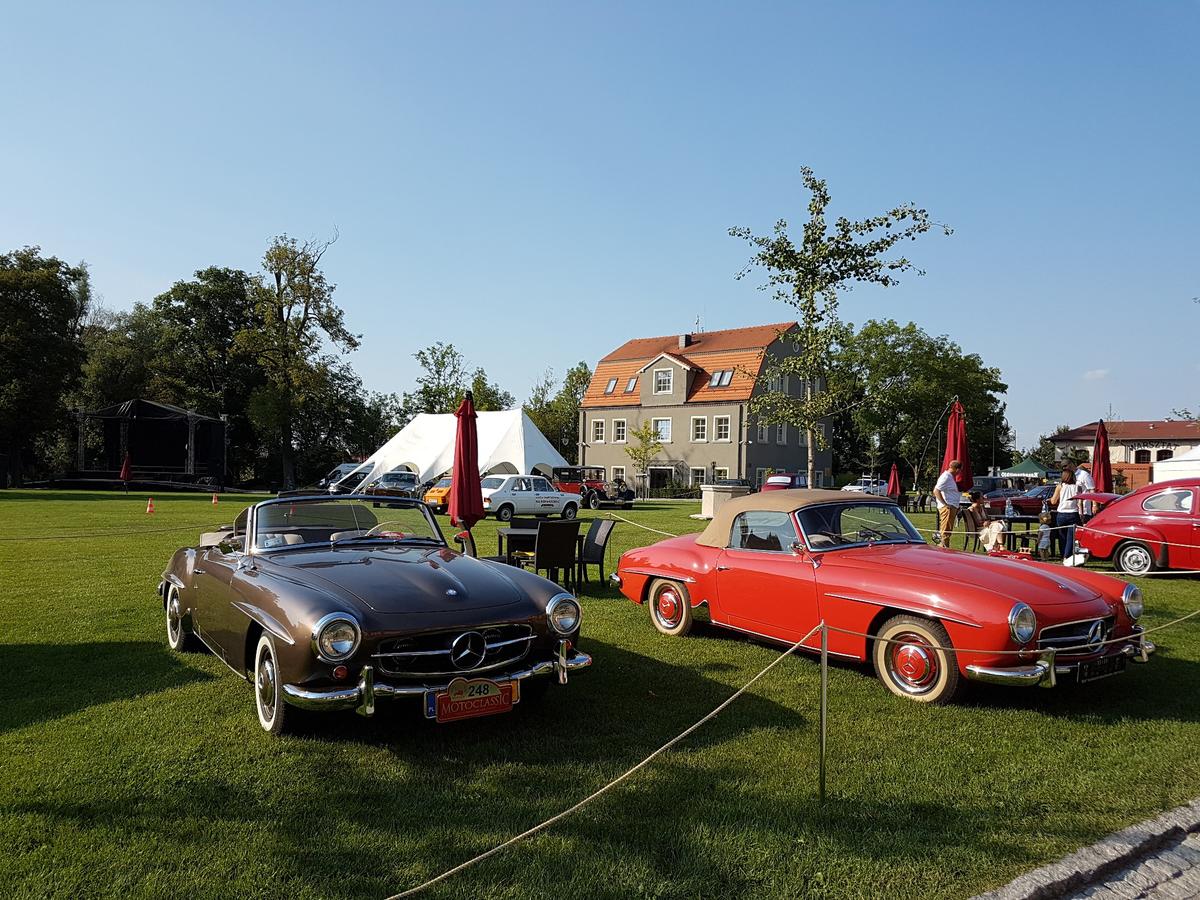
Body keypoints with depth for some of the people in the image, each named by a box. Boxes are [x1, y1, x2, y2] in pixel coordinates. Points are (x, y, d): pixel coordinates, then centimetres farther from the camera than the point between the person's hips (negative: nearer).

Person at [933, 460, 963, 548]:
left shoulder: (950, 477, 17)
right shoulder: (946, 477, -15)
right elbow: (936, 491, -22)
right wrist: (945, 504, -21)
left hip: (952, 507, 11)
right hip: (947, 507, -11)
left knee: (948, 531, 14)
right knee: (946, 530, -9)